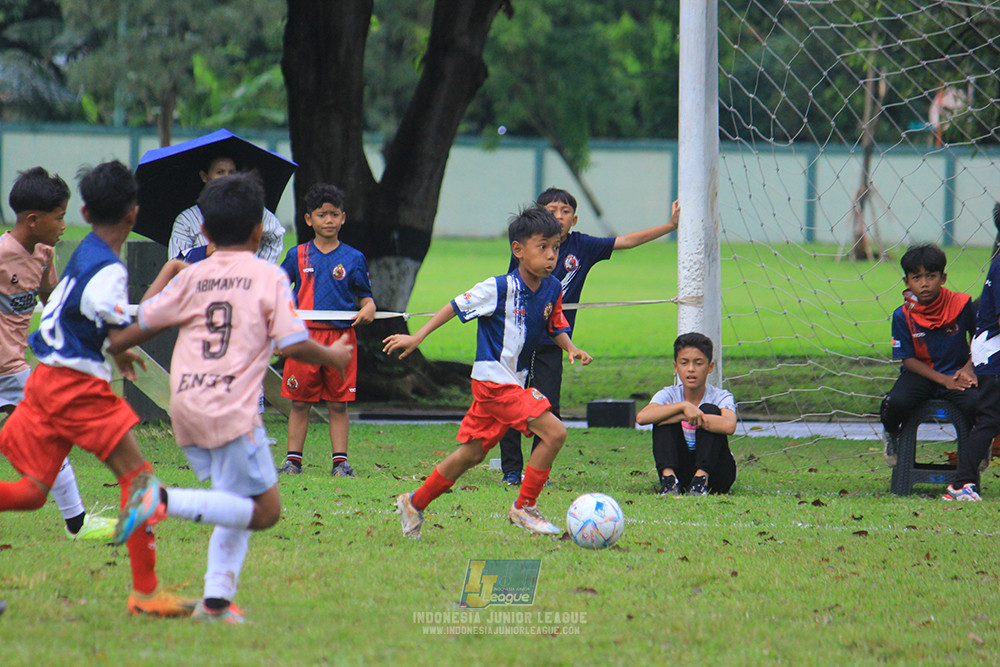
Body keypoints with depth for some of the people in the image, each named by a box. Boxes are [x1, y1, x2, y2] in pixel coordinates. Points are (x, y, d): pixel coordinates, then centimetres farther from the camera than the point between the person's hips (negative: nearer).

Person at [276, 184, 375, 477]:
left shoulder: (353, 259, 6)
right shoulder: (297, 255, 7)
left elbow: (365, 296, 9)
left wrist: (368, 309, -12)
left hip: (341, 337, -1)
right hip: (305, 335, 1)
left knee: (338, 404, 2)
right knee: (299, 403, 3)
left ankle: (340, 461, 6)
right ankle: (293, 460, 10)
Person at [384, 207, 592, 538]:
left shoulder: (552, 290, 4)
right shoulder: (500, 288, -17)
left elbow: (556, 327, 18)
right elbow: (456, 306, -9)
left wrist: (571, 348, -2)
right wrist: (417, 337, -8)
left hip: (514, 382, 8)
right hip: (493, 378, -8)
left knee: (472, 452, 14)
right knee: (554, 432, -17)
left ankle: (415, 503, 27)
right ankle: (524, 508, -6)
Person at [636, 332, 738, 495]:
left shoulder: (721, 397, -6)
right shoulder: (668, 395, 0)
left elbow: (729, 426, -31)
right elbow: (642, 417, -23)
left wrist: (684, 417, -27)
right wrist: (683, 407, -32)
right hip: (681, 473, 2)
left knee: (710, 410, -21)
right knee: (664, 415, -17)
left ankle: (702, 478, -35)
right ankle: (669, 477, -35)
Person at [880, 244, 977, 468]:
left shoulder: (961, 304, -7)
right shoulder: (903, 316, -8)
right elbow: (908, 359, -5)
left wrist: (969, 368, -6)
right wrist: (944, 380, -15)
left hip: (955, 372, 0)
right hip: (920, 373, 0)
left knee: (975, 404, -32)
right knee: (895, 403, -32)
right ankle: (892, 435, 9)